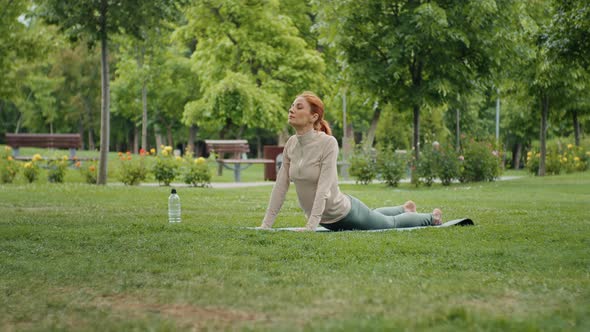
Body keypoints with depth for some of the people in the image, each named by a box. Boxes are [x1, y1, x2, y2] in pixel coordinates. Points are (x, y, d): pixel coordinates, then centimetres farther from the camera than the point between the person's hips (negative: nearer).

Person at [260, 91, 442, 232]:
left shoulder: (328, 143, -29)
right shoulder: (291, 144, -10)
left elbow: (324, 188, -34)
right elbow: (281, 186, -7)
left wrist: (310, 226, -40)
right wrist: (265, 225, -11)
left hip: (344, 213, -6)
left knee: (391, 224, 22)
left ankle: (431, 217, 51)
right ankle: (405, 209, 65)